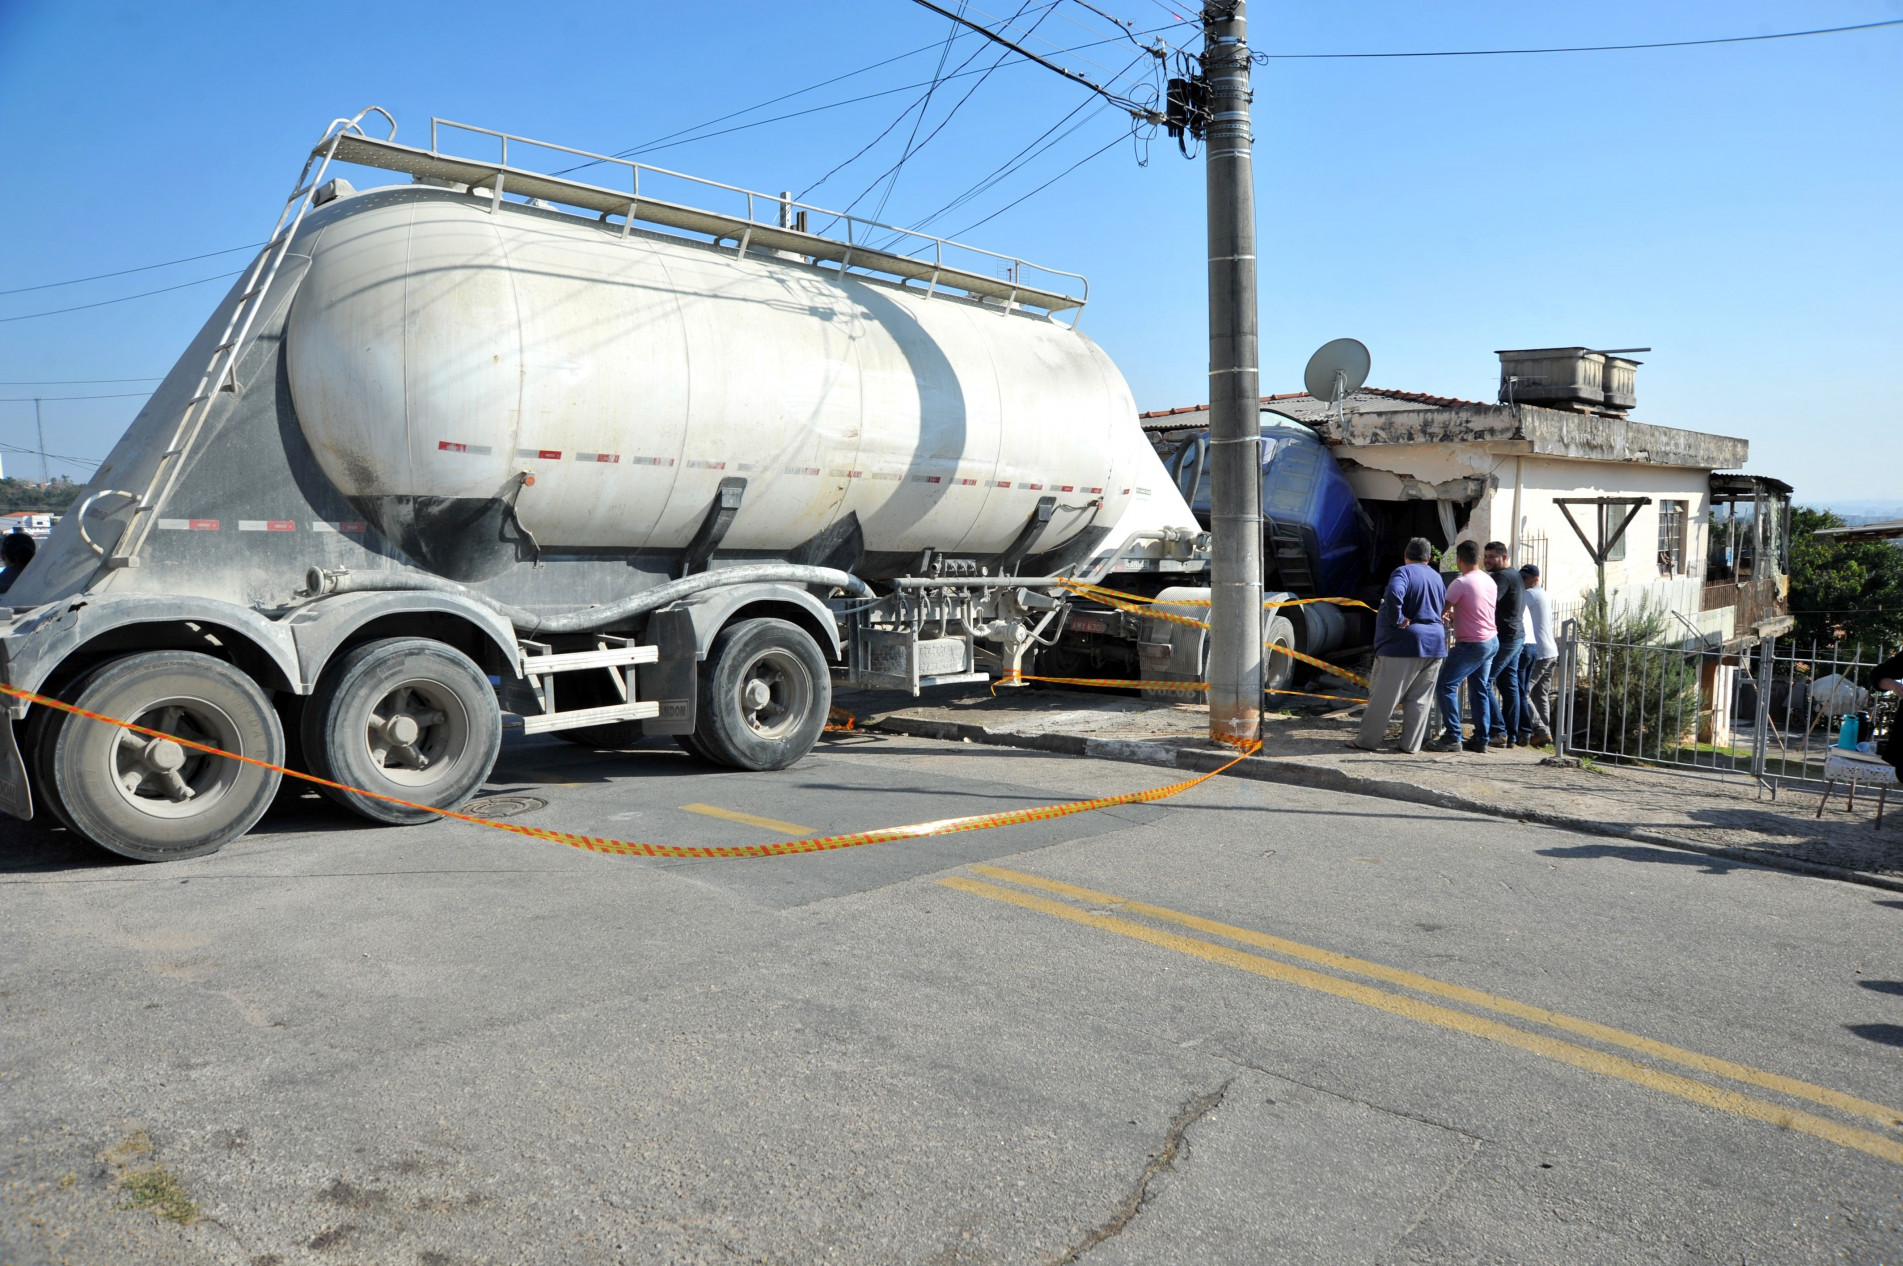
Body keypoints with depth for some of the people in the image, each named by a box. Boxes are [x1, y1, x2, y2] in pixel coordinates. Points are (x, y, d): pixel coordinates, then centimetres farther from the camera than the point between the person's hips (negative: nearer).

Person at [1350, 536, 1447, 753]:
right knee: (1419, 699, 11)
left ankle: (1367, 740, 5)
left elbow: (1394, 595, -27)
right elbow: (1445, 608, 18)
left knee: (1383, 696, 0)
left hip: (1404, 644, -7)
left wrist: (1398, 619, -16)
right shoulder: (1437, 578, 15)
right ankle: (1411, 744, 12)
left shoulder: (1404, 572, -8)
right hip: (1435, 645, 7)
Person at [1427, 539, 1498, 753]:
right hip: (1492, 641, 9)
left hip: (1472, 644, -9)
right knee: (1480, 690, 15)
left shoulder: (1461, 583, -17)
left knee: (1445, 686, -7)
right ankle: (1481, 739, 15)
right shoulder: (1490, 581, 9)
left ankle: (1453, 738, -9)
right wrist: (1454, 618, 13)